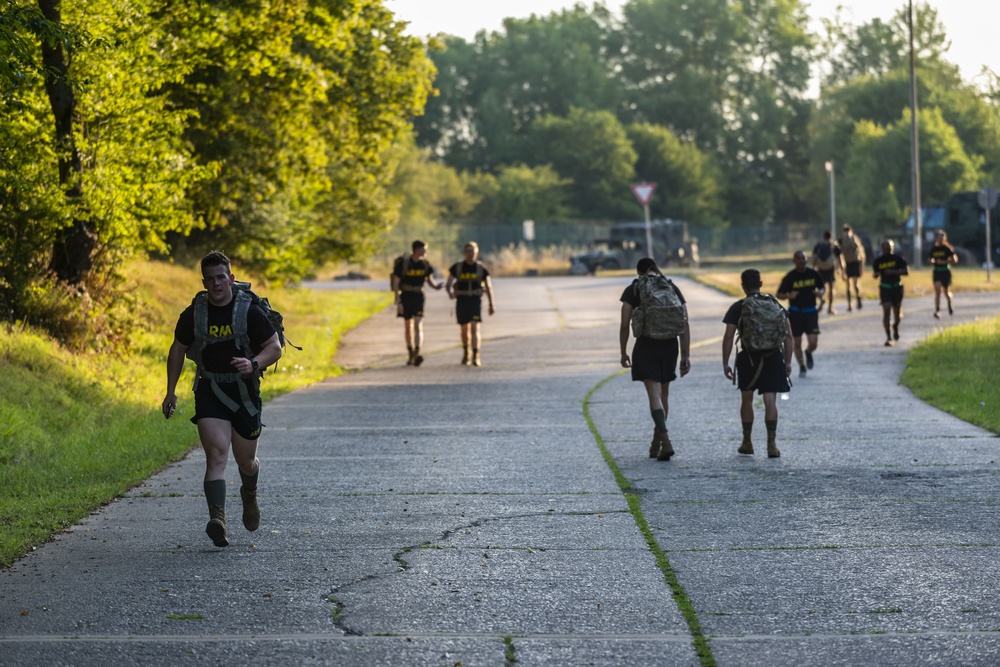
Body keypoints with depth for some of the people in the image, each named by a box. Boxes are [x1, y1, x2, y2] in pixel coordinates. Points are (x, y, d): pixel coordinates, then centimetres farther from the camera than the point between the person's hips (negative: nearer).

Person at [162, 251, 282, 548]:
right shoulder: (193, 315, 0)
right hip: (210, 393, 0)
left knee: (245, 461, 12)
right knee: (216, 453, -19)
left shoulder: (249, 312, -7)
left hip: (245, 393, 0)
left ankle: (249, 494, 48)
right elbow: (177, 350, 13)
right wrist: (171, 391, 8)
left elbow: (275, 348, -4)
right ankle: (218, 518, -30)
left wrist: (254, 364, -24)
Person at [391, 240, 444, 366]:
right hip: (406, 296, -1)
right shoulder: (403, 263, -11)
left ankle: (417, 355, -26)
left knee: (418, 325, -15)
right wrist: (398, 301, -14)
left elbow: (430, 279, 13)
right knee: (408, 326, 9)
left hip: (418, 296, 1)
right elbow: (395, 283, -9)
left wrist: (436, 285, -10)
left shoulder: (425, 264, -1)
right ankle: (411, 355, 22)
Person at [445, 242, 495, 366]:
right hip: (461, 301, 2)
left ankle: (476, 357, -21)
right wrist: (450, 292, -26)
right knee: (465, 329, 14)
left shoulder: (481, 268, -1)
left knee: (475, 327, -17)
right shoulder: (457, 267, -1)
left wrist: (492, 304, 6)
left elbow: (489, 287, 6)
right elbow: (448, 284, -3)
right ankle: (466, 354, 35)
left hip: (476, 301, -2)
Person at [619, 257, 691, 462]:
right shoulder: (673, 289, 8)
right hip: (670, 345, 3)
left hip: (645, 346, -3)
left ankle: (665, 441, -25)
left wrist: (624, 353, 7)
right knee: (664, 394, 17)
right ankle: (656, 444, 27)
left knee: (654, 395, -7)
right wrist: (686, 355, 4)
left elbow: (625, 325, -3)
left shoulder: (632, 290, 1)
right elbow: (685, 324, 2)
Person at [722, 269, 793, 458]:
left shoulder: (738, 308, -2)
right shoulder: (775, 304, 6)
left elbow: (728, 337, -8)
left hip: (748, 359, -1)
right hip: (773, 358, 1)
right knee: (770, 401, -2)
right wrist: (787, 361, 9)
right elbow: (788, 335, 4)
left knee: (747, 400, 15)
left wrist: (725, 364, -3)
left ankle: (747, 443, 24)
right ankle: (772, 444, -12)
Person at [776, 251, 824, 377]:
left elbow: (821, 287, 15)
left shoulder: (814, 274, -1)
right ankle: (802, 367, 26)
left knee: (813, 343, -9)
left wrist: (820, 292, -9)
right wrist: (788, 296, -23)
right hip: (795, 313, -1)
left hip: (811, 311, 1)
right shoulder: (790, 277, -8)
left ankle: (808, 353, 26)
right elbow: (779, 294, -2)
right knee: (797, 343, 4)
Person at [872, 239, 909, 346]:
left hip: (897, 287, 0)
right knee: (886, 311, -15)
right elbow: (876, 275, 12)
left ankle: (896, 326, 44)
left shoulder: (897, 259, -3)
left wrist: (893, 272, -20)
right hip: (884, 288, 0)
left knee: (898, 315, 8)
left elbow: (906, 271, -6)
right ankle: (888, 337, -13)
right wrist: (876, 275, -13)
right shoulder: (878, 261, 2)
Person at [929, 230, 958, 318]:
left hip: (946, 272, -2)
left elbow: (955, 260, -6)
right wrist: (933, 263, -3)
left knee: (946, 292, 9)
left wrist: (944, 262, -17)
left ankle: (949, 305, 41)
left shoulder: (947, 248, -6)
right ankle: (937, 311, -20)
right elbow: (931, 260, 20)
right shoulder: (933, 249, 6)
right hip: (937, 272, 2)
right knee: (937, 290, -15)